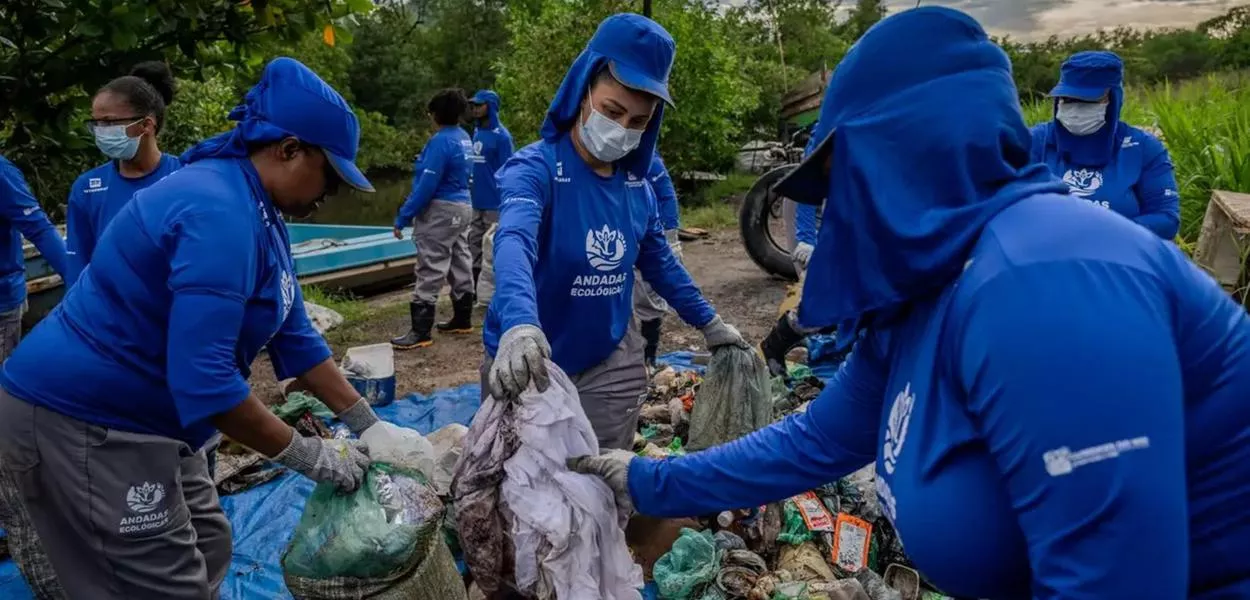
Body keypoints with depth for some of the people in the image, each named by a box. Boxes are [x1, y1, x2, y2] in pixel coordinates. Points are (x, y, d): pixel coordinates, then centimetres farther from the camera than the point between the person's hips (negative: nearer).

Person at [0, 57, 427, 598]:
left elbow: (294, 337, 9)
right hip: (84, 421, -10)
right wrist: (308, 456, -21)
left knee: (208, 552, 17)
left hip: (139, 416, 10)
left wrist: (368, 425, 4)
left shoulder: (258, 212, 6)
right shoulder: (220, 214, -26)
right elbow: (203, 379, -31)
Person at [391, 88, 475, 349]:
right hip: (463, 207, 10)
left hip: (441, 211, -10)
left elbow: (427, 185, -20)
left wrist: (402, 217, -16)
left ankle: (420, 332, -7)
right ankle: (463, 319, 24)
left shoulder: (441, 140, -17)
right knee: (460, 264, 15)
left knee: (430, 271, -8)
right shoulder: (465, 139, 9)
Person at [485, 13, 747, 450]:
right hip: (529, 365, -4)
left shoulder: (636, 182, 0)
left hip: (612, 365, 4)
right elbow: (514, 242, -38)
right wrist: (519, 325, -57)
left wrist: (709, 323, 19)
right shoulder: (534, 168, -18)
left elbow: (660, 261, 14)